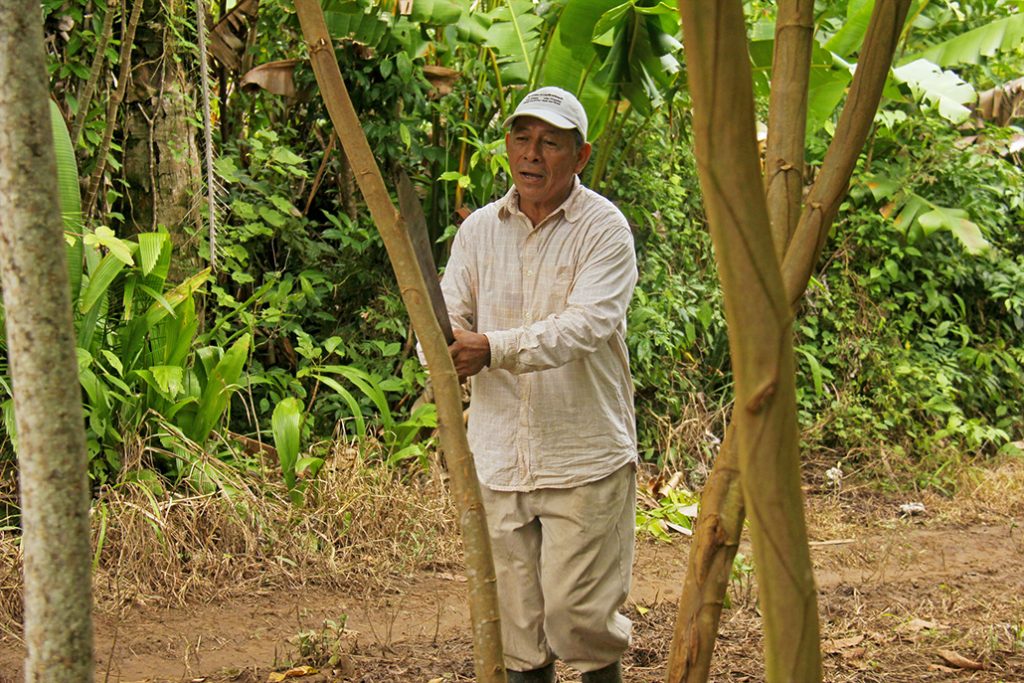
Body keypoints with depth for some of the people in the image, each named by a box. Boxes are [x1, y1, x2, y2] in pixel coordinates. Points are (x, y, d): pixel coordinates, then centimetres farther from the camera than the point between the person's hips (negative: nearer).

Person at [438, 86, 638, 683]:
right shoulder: (479, 229, 9)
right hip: (499, 459, 4)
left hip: (584, 460, -4)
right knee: (515, 623, 10)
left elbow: (584, 326, -21)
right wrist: (445, 348, -21)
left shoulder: (605, 229, -7)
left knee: (580, 615, -3)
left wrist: (494, 349, -35)